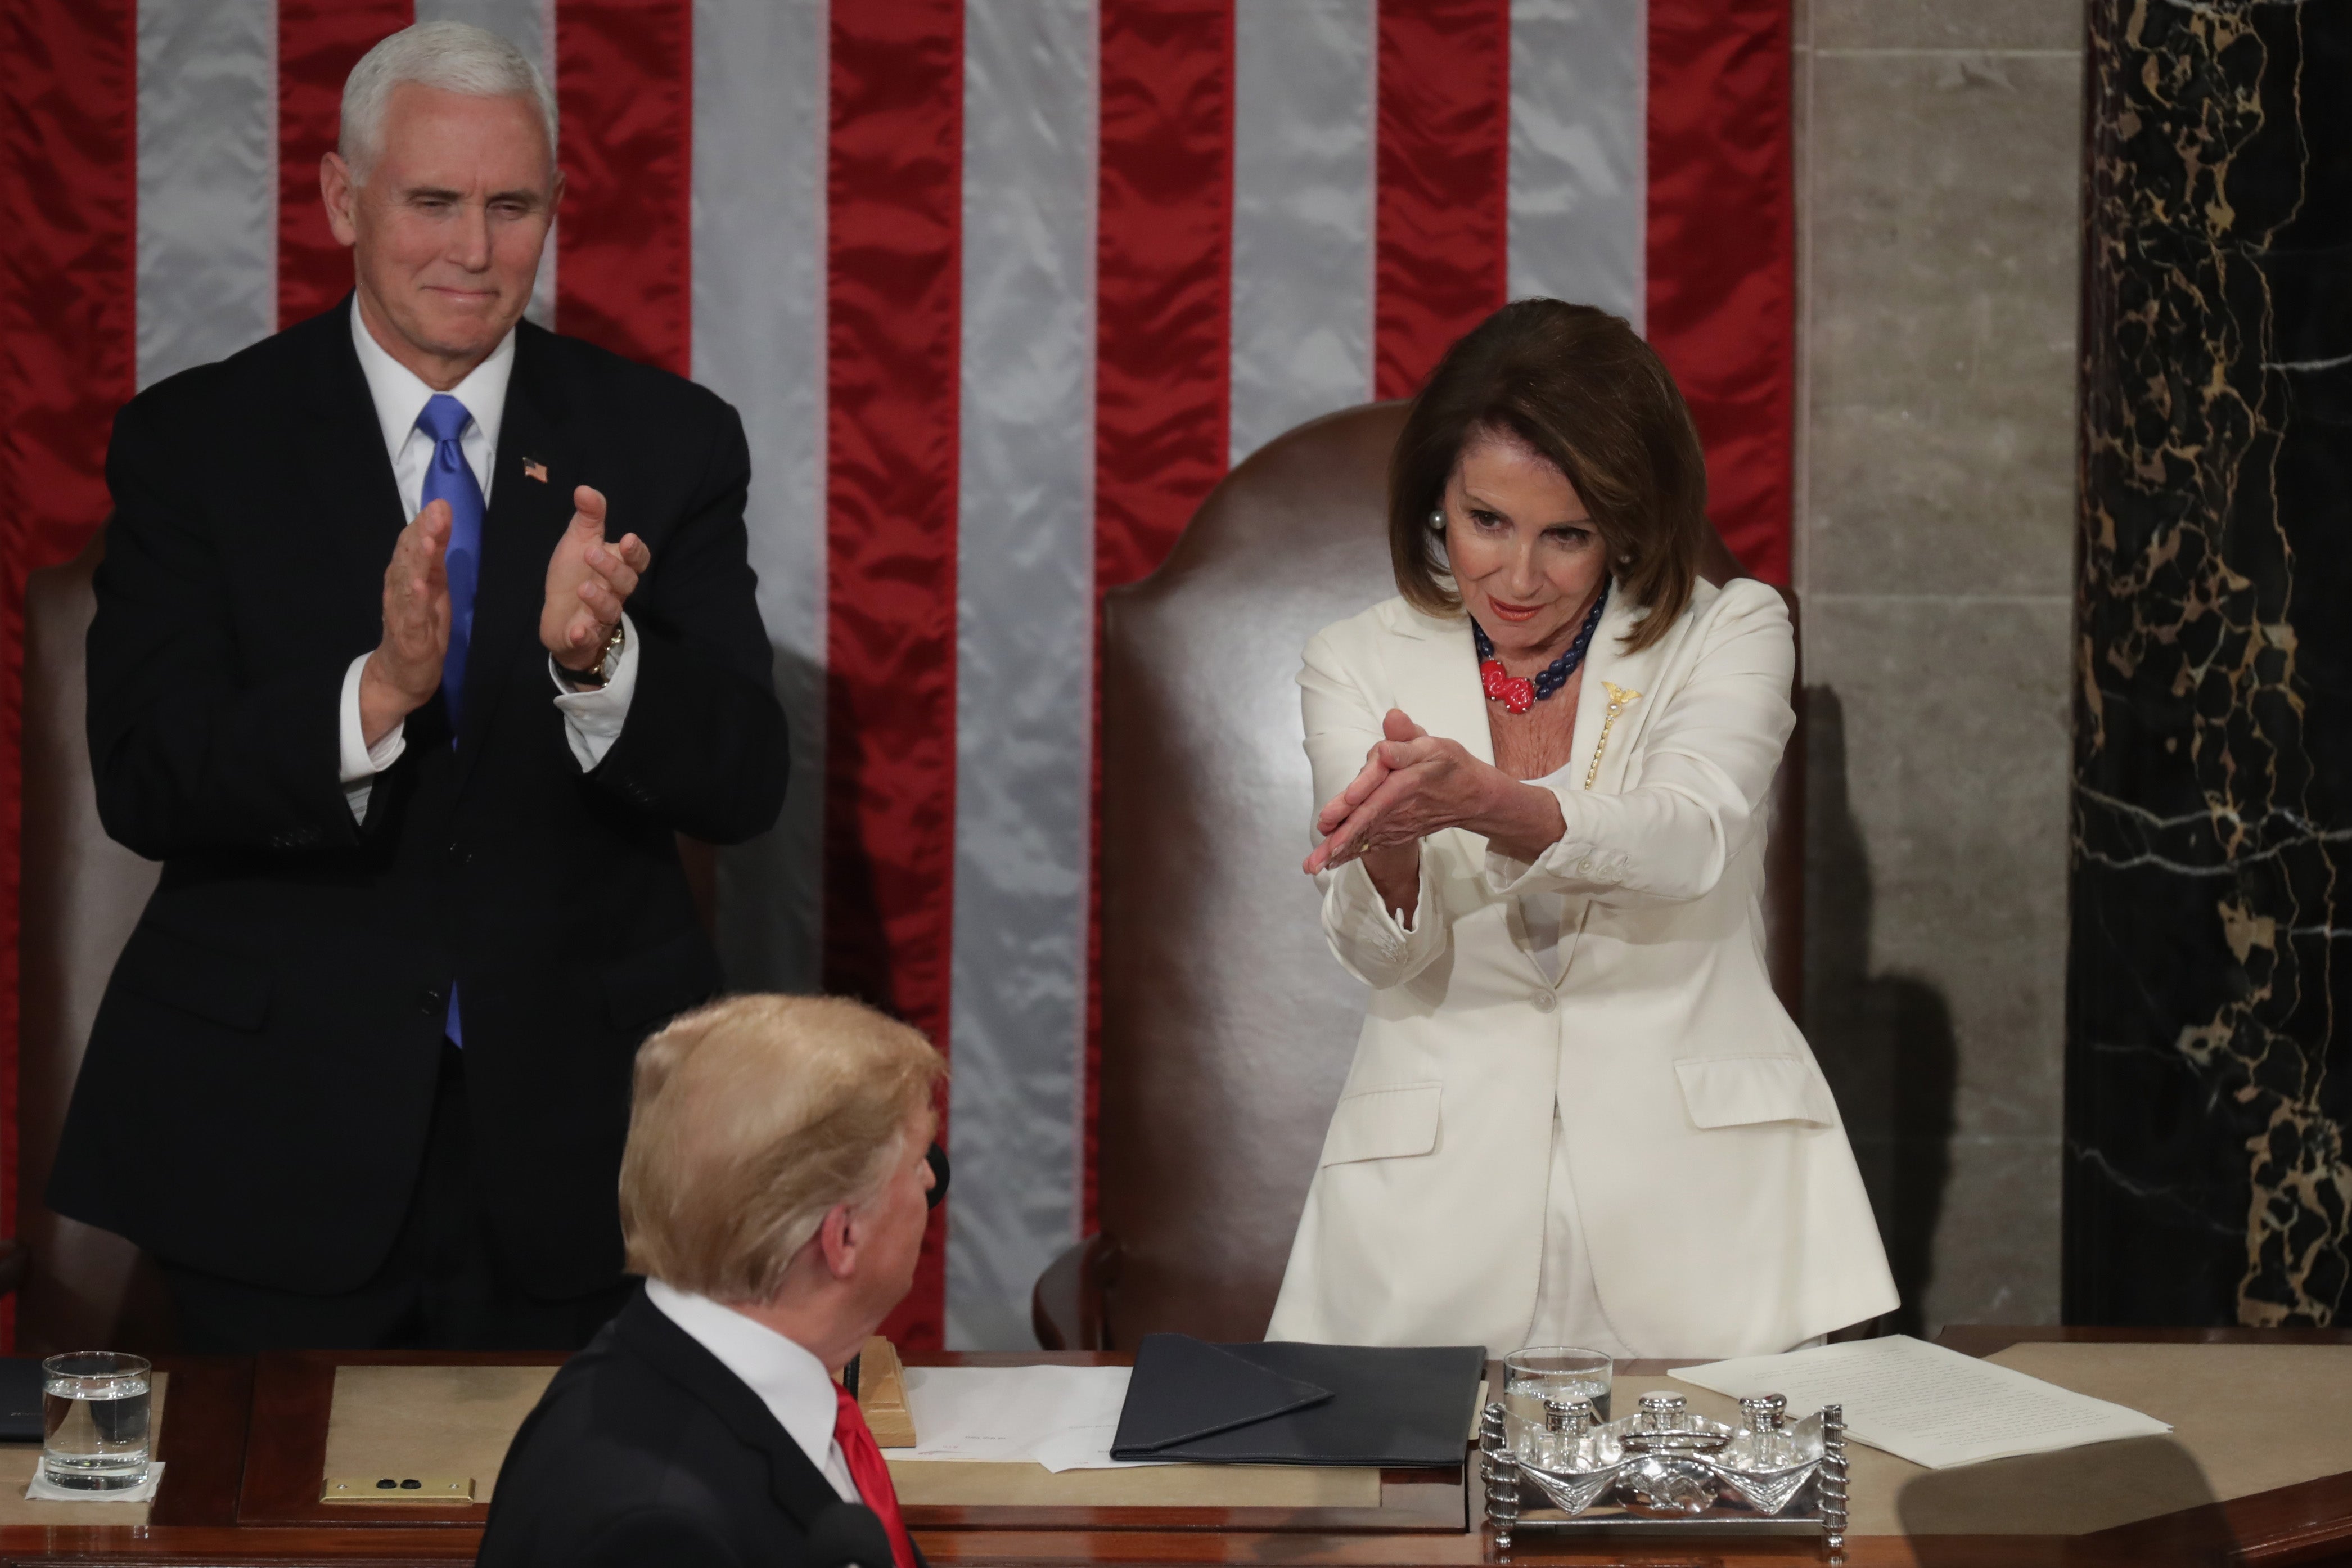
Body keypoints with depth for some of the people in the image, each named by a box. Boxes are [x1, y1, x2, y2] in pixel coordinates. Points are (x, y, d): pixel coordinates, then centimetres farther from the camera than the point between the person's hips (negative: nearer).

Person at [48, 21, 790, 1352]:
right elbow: (142, 787, -11)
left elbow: (745, 787, -5)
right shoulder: (192, 442, -1)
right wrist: (375, 693, -29)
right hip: (280, 1145, -1)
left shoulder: (666, 442, 2)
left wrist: (599, 660, -26)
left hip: (575, 1144, 1)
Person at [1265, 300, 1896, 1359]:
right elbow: (1382, 953, -1)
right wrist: (1389, 847, -24)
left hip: (1692, 1198, -1)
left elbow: (1687, 843, -12)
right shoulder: (1358, 666, 11)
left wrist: (1483, 801, -30)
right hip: (1440, 1212, 1)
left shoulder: (1732, 633, 7)